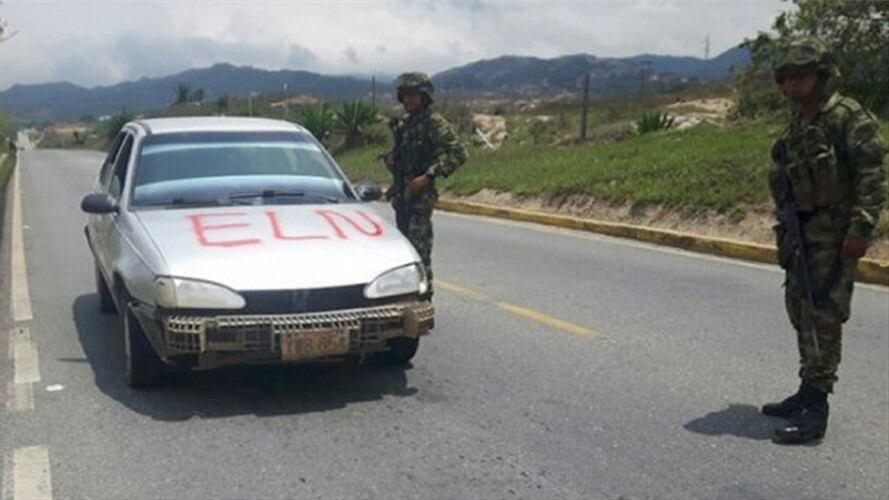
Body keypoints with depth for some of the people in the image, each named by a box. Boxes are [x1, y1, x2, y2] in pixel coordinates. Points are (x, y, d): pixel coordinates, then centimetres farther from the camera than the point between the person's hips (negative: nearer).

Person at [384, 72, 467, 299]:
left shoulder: (434, 123, -11)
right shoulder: (402, 123, 13)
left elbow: (458, 154, -17)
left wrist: (429, 176, -21)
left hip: (420, 194, -8)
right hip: (401, 193, 8)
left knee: (419, 247, -10)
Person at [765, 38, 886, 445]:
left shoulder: (848, 117, -11)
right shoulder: (798, 125, 16)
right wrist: (785, 230, 20)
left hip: (833, 236, -9)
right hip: (801, 235, 9)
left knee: (822, 316, -10)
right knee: (801, 311, 14)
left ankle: (815, 410, -7)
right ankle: (808, 394, 27)